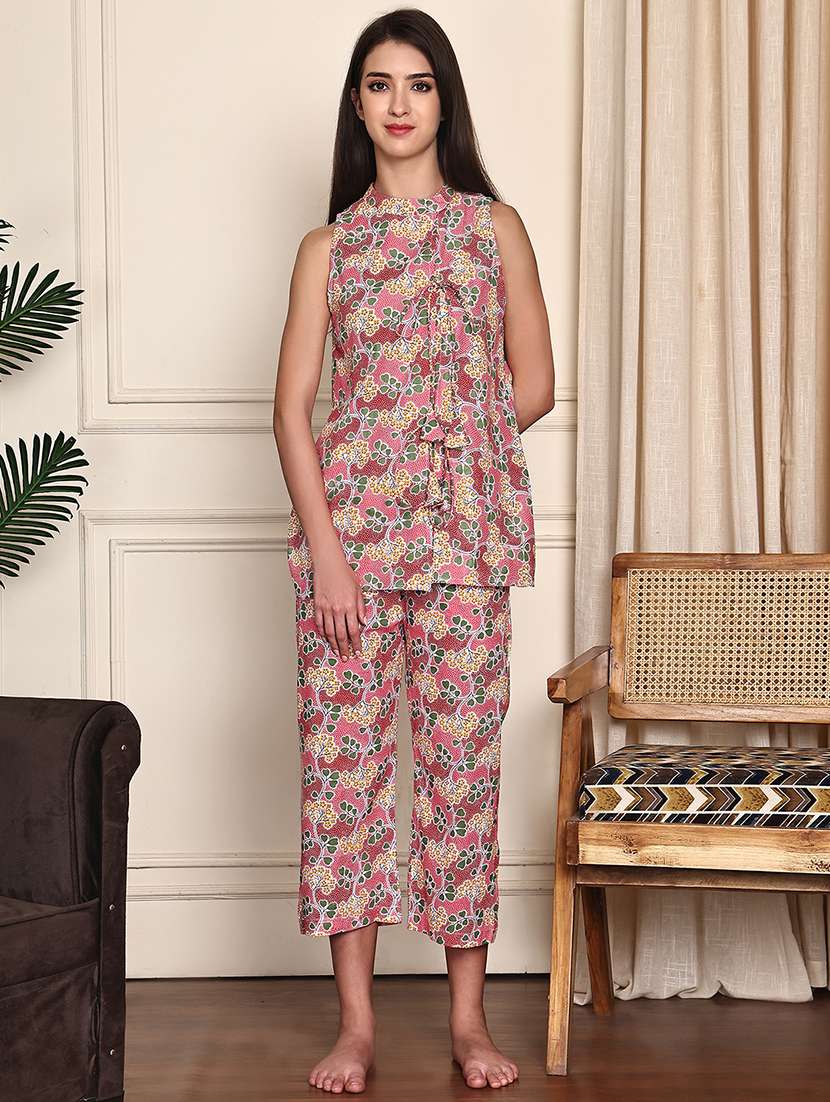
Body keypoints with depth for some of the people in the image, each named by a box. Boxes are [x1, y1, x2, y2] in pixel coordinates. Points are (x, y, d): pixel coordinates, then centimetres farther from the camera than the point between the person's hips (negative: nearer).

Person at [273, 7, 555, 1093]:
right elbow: (294, 408, 1)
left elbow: (533, 386, 9)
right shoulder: (328, 247, 9)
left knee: (463, 758, 1)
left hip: (468, 532, 0)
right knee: (341, 756, -1)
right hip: (346, 532, 1)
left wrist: (445, 444, 4)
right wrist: (327, 546, -9)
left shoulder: (496, 226, 9)